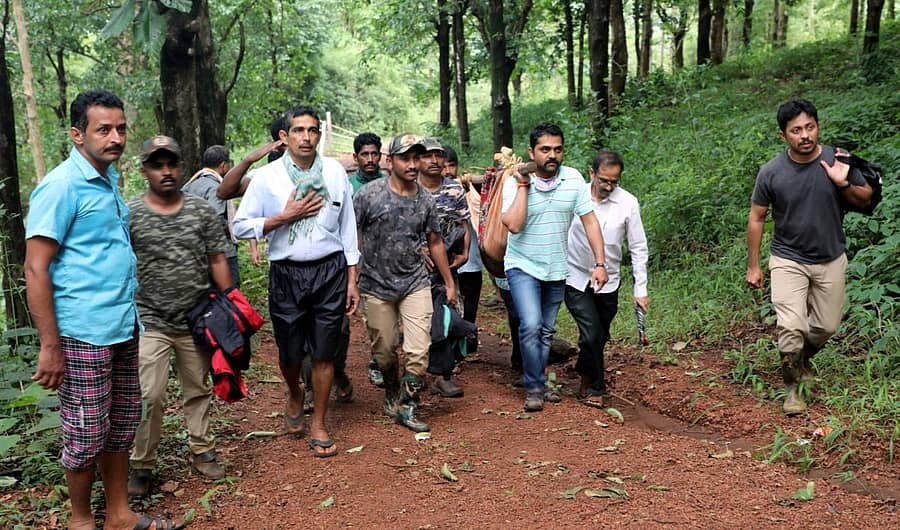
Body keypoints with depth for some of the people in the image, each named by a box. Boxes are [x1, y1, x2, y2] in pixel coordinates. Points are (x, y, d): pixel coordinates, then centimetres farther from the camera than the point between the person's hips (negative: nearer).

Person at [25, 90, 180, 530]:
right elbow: (35, 269, -16)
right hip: (83, 334, -8)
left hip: (124, 328, 8)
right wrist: (50, 347, -18)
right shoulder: (62, 186, -14)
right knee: (86, 435, 5)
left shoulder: (110, 178, 11)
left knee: (121, 427, 16)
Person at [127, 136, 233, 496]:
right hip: (150, 322, -2)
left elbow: (217, 260, 6)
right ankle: (141, 466, 13)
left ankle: (201, 451, 28)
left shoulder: (203, 210, 3)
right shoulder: (129, 215, -3)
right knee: (149, 397, -4)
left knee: (198, 391, 13)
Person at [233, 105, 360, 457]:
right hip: (287, 273, 0)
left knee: (324, 353, 6)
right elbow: (240, 226, -1)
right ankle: (294, 395, 45)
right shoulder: (266, 177, -1)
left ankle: (318, 425, 23)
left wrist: (352, 281, 5)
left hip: (330, 270, 1)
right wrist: (286, 217, -12)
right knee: (290, 352, 11)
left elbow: (347, 228, 7)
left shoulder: (335, 172, 3)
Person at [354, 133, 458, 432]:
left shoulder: (425, 200, 4)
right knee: (385, 351, 9)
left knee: (418, 351, -7)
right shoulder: (369, 194, -7)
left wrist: (449, 284, 17)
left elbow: (435, 242, 14)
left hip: (415, 284, 2)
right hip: (376, 286, -2)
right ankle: (392, 395, 36)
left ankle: (406, 407, 10)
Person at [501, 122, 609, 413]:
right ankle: (534, 387, 0)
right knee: (531, 325, -17)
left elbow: (590, 221, -4)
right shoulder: (515, 182, -13)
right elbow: (514, 225, -26)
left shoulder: (573, 179, -6)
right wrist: (524, 185, -23)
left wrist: (600, 263, -8)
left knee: (547, 331, 13)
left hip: (557, 269, 4)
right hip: (523, 266, -3)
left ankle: (537, 383, 29)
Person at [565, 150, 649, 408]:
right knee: (591, 334, -12)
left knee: (600, 337, 12)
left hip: (608, 283, 2)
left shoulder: (628, 203, -7)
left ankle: (586, 378, 38)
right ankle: (596, 388, 8)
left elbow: (638, 248, -2)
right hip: (576, 278, -2)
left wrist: (641, 289, -5)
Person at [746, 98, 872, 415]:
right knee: (791, 328, -14)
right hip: (788, 260, -2)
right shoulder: (771, 172, -13)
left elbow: (866, 199, 3)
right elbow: (756, 218, -3)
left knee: (826, 326, 12)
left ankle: (803, 360, 43)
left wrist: (844, 185, -20)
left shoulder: (839, 161, -9)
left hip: (831, 260, 3)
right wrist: (753, 266, -1)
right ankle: (791, 387, 5)